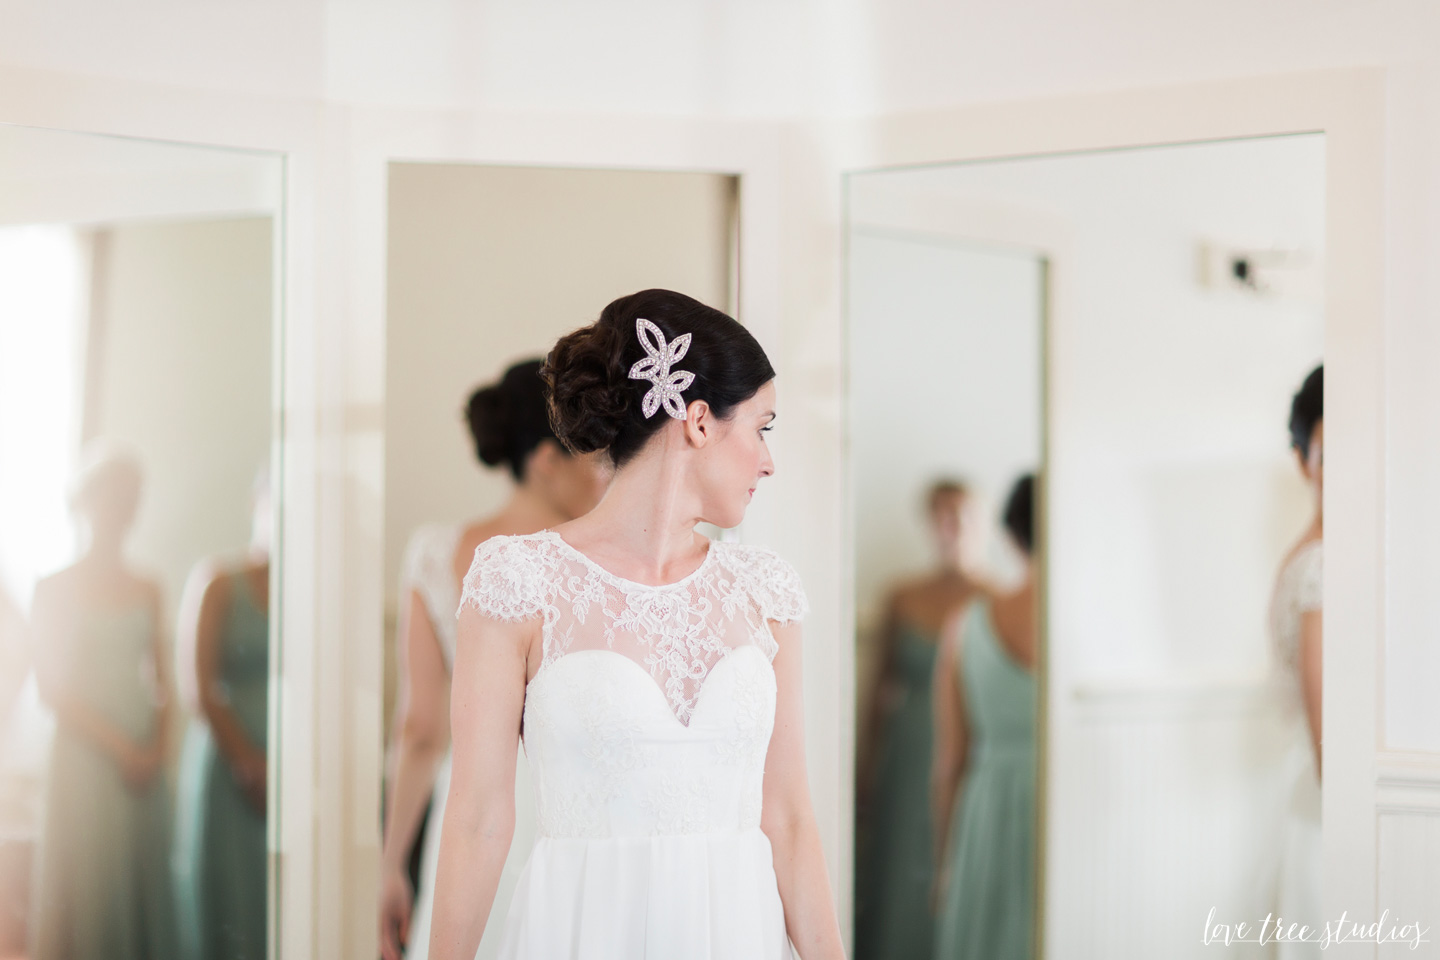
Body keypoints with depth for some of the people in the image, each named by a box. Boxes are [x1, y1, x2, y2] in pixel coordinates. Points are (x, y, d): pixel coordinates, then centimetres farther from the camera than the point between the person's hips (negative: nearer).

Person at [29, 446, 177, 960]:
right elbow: (52, 687, -6)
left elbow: (160, 681, 11)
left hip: (142, 761, 4)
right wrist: (119, 748, -12)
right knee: (87, 893, -4)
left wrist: (156, 748, -6)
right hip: (84, 758, -4)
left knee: (144, 888, 3)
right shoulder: (56, 588, 0)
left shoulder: (146, 590, 11)